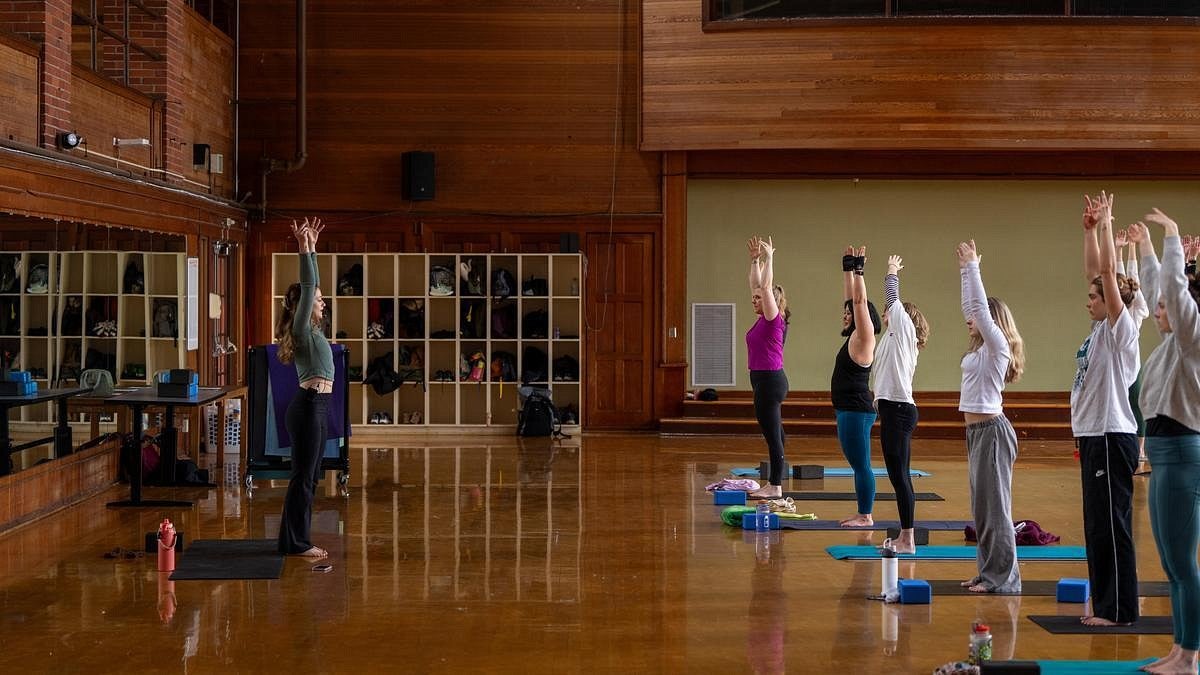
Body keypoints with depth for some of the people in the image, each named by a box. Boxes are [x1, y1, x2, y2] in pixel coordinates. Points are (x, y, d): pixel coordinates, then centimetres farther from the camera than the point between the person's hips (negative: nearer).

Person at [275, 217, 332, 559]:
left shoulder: (310, 328, 14)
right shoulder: (302, 329, -10)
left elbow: (311, 284, 19)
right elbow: (307, 286, -18)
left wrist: (312, 247, 19)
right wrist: (304, 248, -20)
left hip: (316, 406, 10)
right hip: (309, 406, -10)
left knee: (309, 476, 12)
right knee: (303, 476, -4)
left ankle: (297, 539, 17)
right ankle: (295, 542, 1)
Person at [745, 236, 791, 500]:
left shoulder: (774, 320, -11)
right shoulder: (763, 320, 11)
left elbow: (766, 286, -18)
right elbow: (757, 285, 18)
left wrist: (769, 258, -15)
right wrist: (755, 260, 16)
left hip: (770, 381, -10)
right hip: (763, 380, 10)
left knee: (772, 434, -6)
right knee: (773, 433, 14)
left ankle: (776, 487, -2)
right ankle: (773, 483, 20)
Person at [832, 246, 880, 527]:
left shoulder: (863, 338, -9)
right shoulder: (854, 338, 12)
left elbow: (860, 301, -18)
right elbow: (852, 299, 19)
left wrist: (858, 270, -15)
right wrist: (847, 268, 20)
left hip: (857, 411, -10)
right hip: (848, 410, 10)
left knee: (861, 465, -5)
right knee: (859, 465, 12)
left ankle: (866, 517, -2)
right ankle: (863, 514, 17)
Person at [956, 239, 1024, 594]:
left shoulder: (997, 346, -10)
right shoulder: (981, 349, 12)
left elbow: (981, 306, -17)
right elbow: (971, 307, 20)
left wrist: (973, 266, -13)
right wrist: (965, 270, 17)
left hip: (991, 430, -10)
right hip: (977, 430, 10)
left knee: (994, 505, -6)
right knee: (982, 506, 11)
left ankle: (1002, 577, -1)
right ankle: (989, 571, 17)